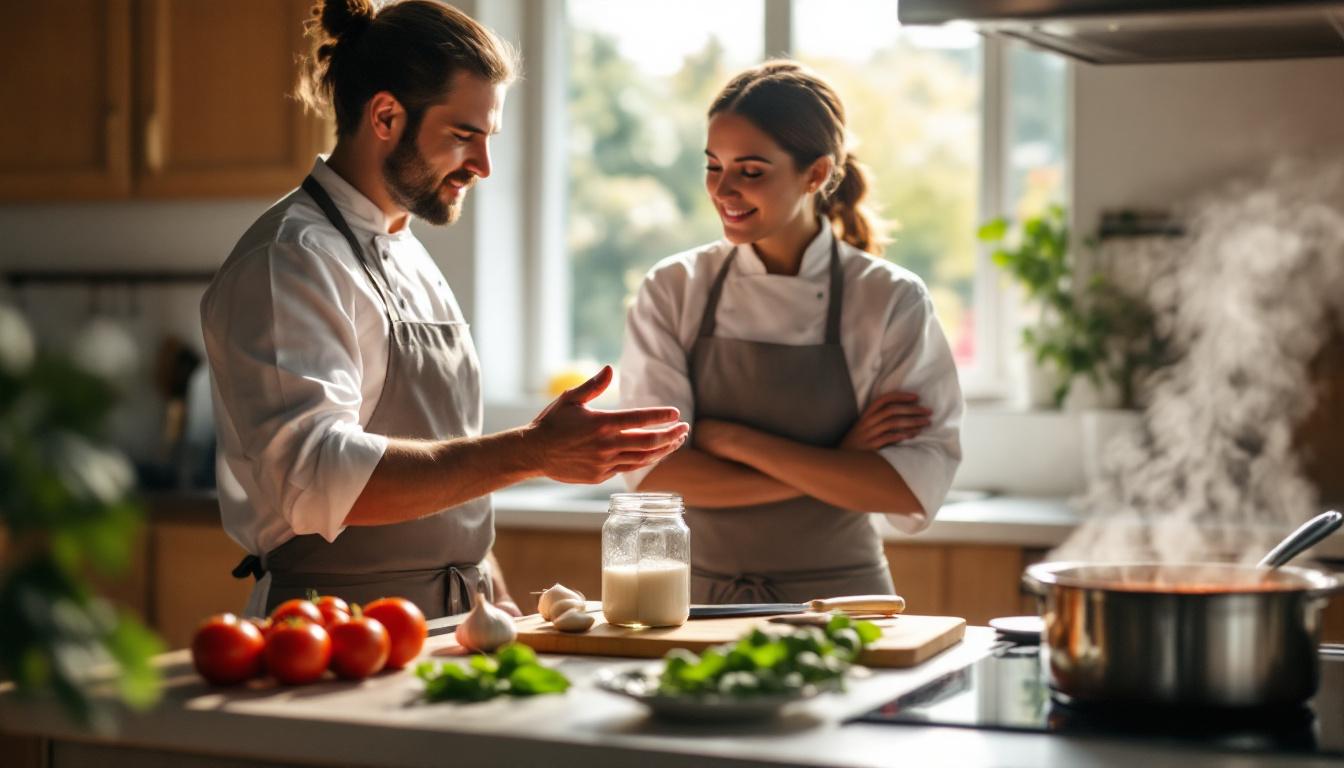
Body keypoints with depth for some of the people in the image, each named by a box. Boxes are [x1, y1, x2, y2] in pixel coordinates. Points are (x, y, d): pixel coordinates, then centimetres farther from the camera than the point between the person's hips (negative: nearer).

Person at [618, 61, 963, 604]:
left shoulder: (891, 301, -4)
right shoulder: (672, 290, 1)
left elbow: (915, 489, -11)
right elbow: (650, 471, -8)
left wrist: (735, 440, -14)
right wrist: (835, 471, -13)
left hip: (837, 599, -2)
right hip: (699, 600, 2)